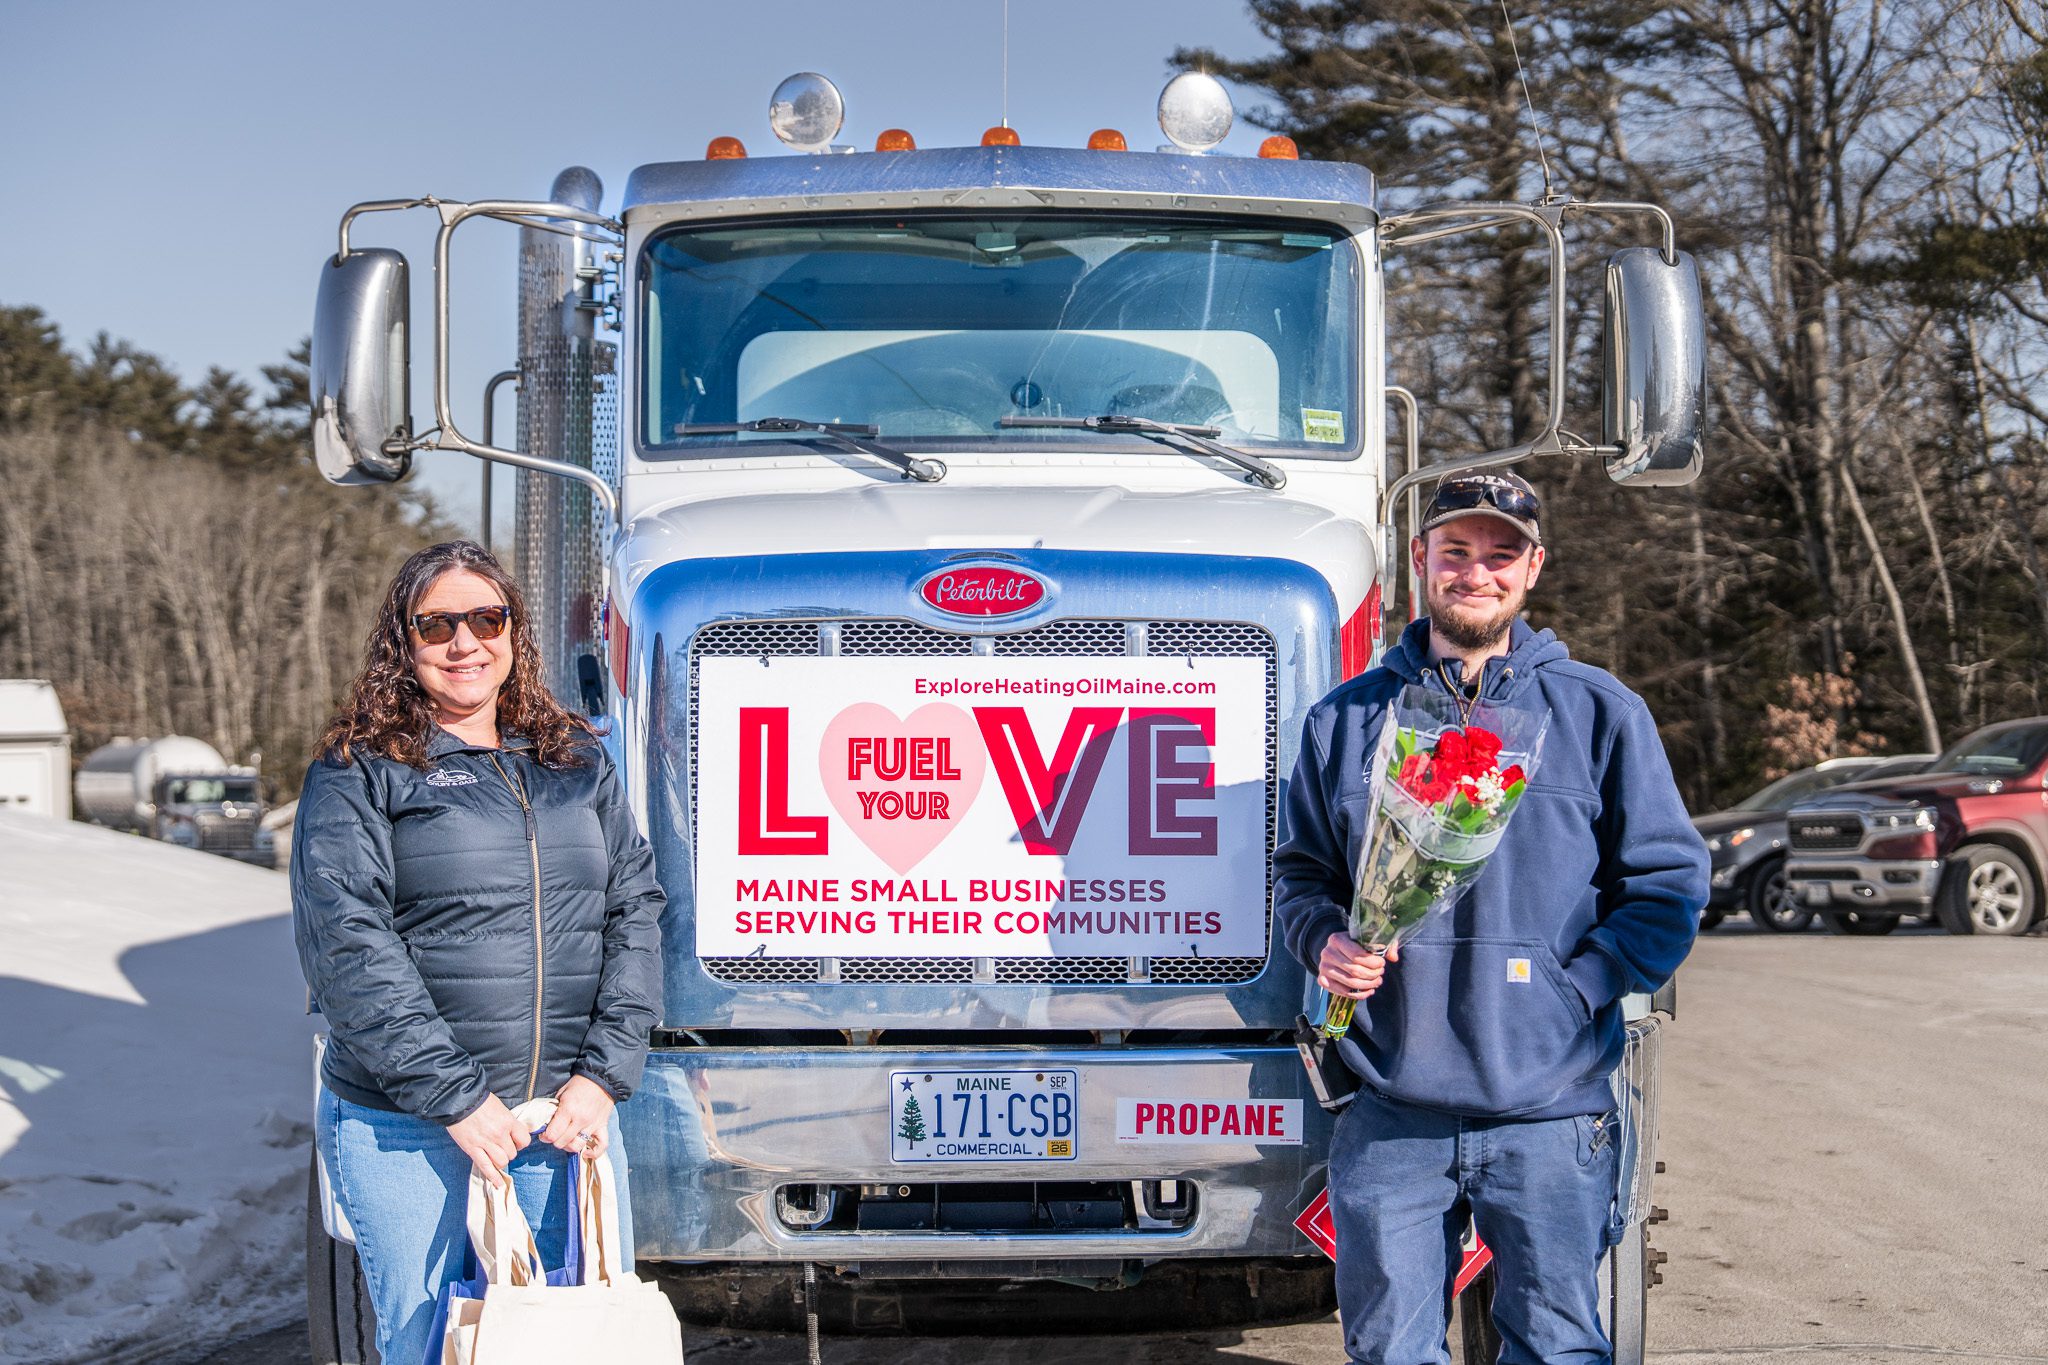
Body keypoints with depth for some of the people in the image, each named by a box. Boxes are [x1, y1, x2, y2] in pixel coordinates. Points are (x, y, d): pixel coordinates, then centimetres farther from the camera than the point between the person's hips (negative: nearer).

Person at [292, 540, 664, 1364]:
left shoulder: (577, 763, 12)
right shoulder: (358, 774, -2)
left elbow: (635, 909, 7)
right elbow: (346, 944, -11)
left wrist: (603, 1075, -6)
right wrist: (456, 1097, -16)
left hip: (571, 1116, 4)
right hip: (404, 1129, -4)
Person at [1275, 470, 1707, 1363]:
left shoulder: (1599, 714, 6)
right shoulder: (1347, 719, 11)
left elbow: (1669, 883, 5)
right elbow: (1301, 872, 19)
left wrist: (1572, 990, -8)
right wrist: (1326, 943, -3)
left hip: (1548, 1115, -1)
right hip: (1389, 1115, 1)